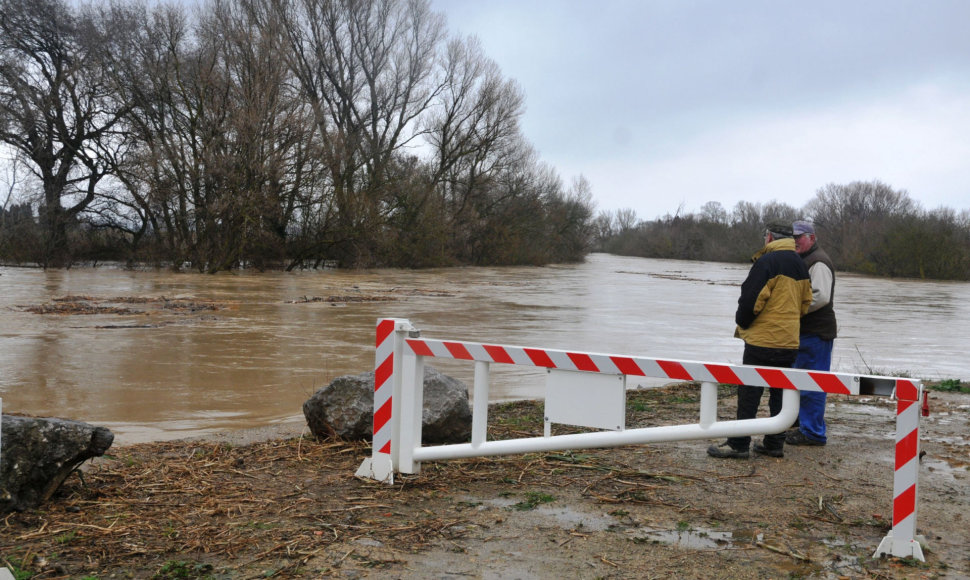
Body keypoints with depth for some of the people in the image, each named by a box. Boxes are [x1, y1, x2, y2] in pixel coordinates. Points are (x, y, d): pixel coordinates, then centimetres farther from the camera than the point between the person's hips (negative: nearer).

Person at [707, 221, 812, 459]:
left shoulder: (767, 261, -13)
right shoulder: (800, 265, 13)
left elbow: (751, 299, -17)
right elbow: (805, 302, 16)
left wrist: (742, 323, -1)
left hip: (763, 341, -8)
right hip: (790, 341, 8)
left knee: (749, 392, -4)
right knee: (780, 393, 12)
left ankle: (738, 444, -1)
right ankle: (774, 444, 17)